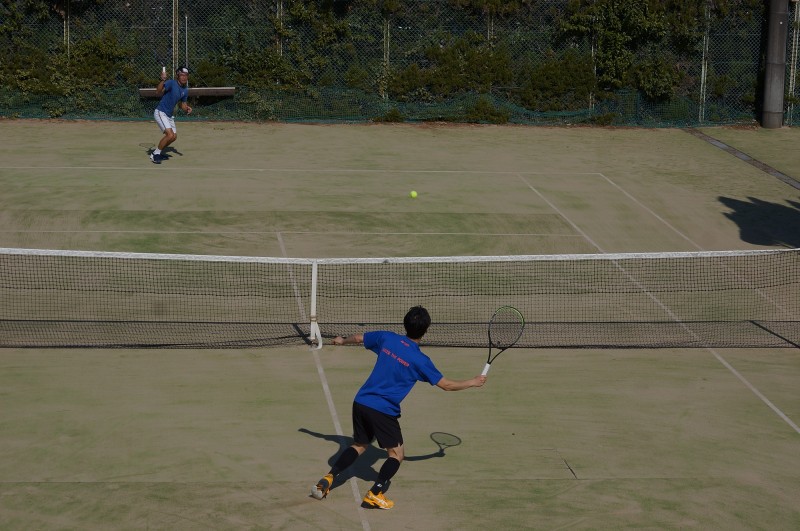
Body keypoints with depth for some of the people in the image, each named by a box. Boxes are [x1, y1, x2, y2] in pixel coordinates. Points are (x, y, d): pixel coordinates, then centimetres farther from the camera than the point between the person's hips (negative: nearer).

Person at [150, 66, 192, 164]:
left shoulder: (185, 90, 5)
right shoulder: (171, 83, -19)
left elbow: (182, 104, 17)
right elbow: (158, 93, -32)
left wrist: (186, 109, -6)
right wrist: (163, 80, -46)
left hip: (170, 115, 9)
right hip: (160, 113, -9)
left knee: (174, 136, 15)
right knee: (170, 135, -21)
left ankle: (156, 152, 32)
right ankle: (156, 154, -4)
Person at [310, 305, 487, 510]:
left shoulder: (386, 338, 2)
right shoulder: (420, 360, -9)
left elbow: (358, 338, 18)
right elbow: (446, 384, -3)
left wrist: (342, 340, 41)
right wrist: (473, 382, 12)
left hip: (360, 402, 6)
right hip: (383, 411, -6)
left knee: (359, 445, 23)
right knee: (397, 453, 6)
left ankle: (328, 478, 11)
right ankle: (375, 493, -10)